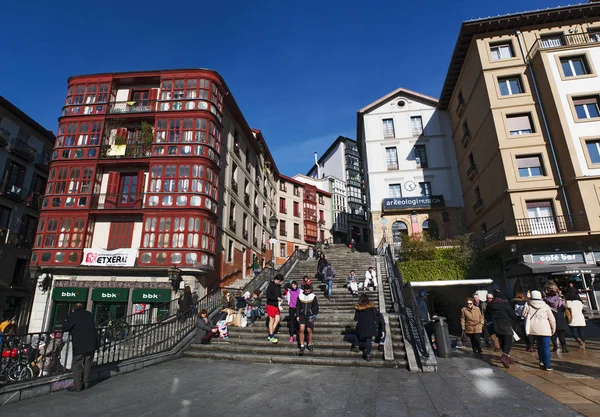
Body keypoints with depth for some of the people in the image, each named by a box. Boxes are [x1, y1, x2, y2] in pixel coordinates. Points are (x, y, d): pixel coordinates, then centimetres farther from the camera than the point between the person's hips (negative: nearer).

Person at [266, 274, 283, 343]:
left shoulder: (279, 286, 11)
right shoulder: (271, 286, -13)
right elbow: (268, 296, -19)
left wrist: (280, 299, 0)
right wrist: (277, 298, -22)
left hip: (276, 305, 8)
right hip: (271, 305, -7)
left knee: (277, 319, 5)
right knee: (272, 320, -2)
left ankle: (270, 334, 16)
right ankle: (271, 337, 6)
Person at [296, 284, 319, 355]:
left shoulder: (313, 296, -2)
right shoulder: (300, 296, 3)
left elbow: (316, 307, 3)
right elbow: (297, 307, 9)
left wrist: (314, 315, -7)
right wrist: (297, 316, 4)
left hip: (310, 316, -1)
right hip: (302, 315, 1)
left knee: (309, 330, 3)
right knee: (301, 329, -14)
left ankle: (310, 345, 26)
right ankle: (302, 346, -5)